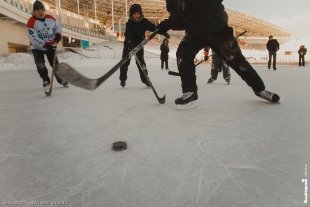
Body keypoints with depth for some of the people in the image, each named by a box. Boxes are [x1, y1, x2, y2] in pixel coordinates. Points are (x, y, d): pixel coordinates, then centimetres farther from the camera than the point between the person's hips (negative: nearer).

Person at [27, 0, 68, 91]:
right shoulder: (31, 22, -17)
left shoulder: (51, 18, -4)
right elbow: (33, 39, -21)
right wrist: (45, 45, -28)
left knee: (55, 63, 3)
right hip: (37, 47, -2)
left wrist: (58, 34, -8)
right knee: (40, 65, -8)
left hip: (50, 45, 3)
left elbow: (57, 26, 14)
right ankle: (46, 80, 10)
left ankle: (60, 79, 17)